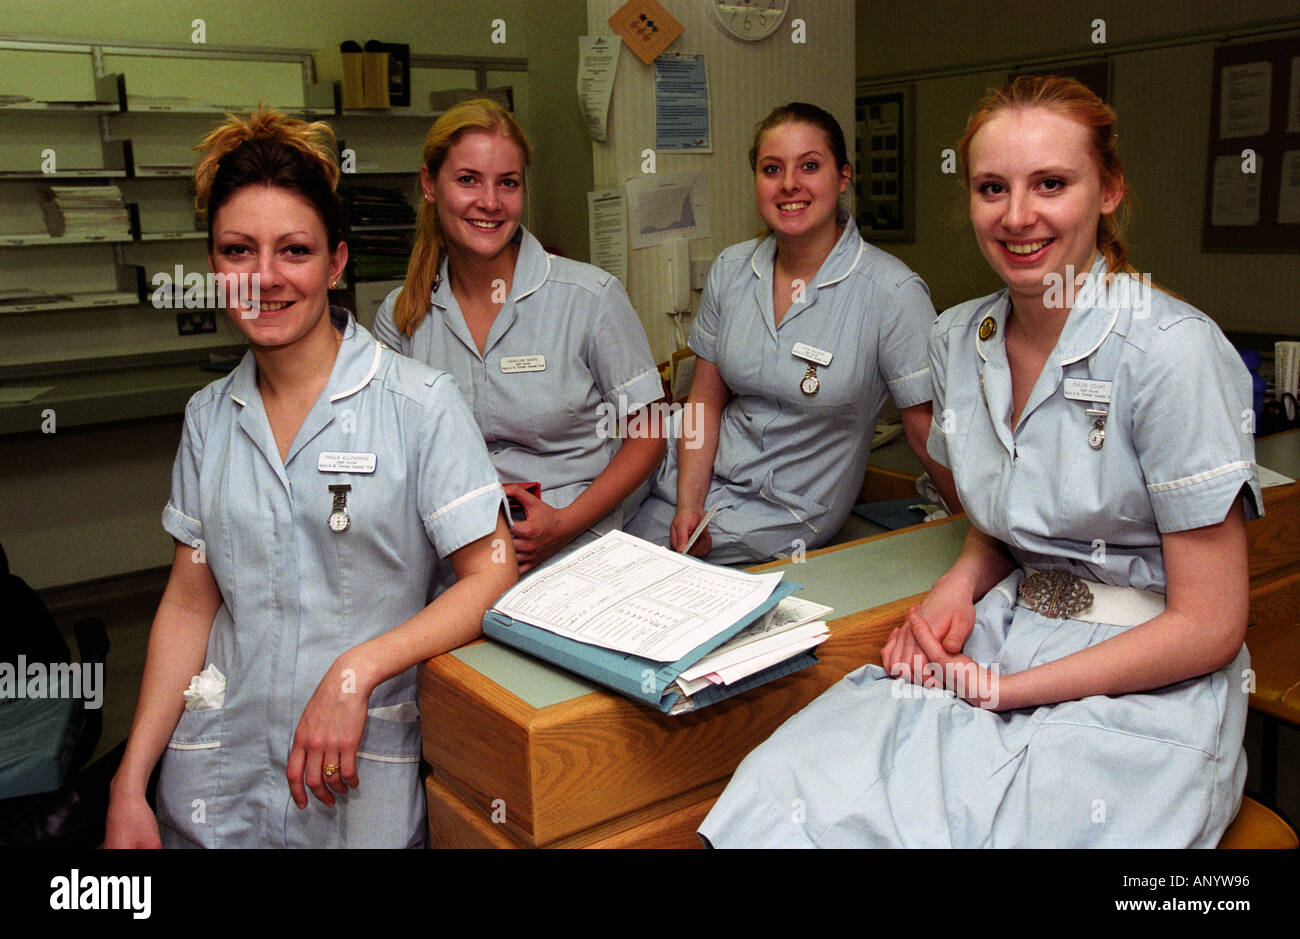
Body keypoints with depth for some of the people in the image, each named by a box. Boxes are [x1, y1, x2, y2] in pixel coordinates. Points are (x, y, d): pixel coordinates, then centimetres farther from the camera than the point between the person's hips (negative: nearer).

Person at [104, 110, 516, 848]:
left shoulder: (419, 404, -10)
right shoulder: (210, 416, 5)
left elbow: (493, 577, -12)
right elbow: (190, 601, 6)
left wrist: (356, 670, -22)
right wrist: (130, 785, 2)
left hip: (366, 777, -3)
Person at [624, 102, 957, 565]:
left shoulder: (891, 293, -15)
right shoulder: (729, 270, 0)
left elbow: (930, 433, -11)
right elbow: (706, 400, 4)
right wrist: (688, 506, -7)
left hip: (789, 511, -4)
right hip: (700, 479, 5)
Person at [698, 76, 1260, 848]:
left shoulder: (1172, 350, -15)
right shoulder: (961, 337, 4)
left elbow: (1209, 626, -13)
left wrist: (1004, 689, -14)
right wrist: (956, 590, -4)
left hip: (1142, 691, -4)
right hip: (1005, 635, 5)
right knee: (780, 793, -19)